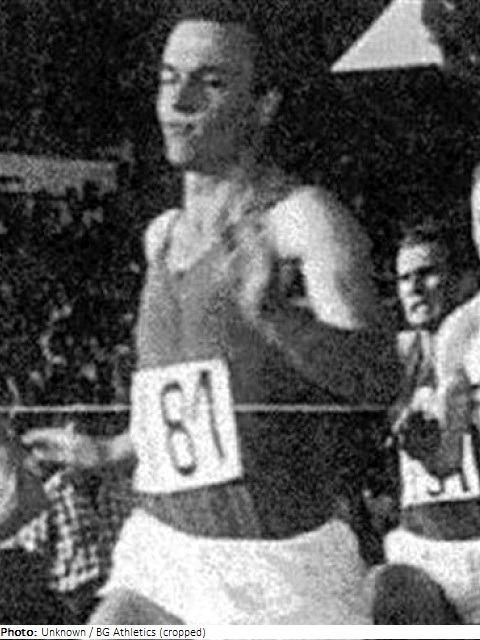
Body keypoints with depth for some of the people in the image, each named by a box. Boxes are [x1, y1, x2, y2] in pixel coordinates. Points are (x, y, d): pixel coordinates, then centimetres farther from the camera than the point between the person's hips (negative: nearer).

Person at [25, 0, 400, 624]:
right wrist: (106, 451, 37)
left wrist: (269, 314, -42)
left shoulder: (303, 218, -9)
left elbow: (380, 375, -25)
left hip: (284, 560, -6)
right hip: (163, 551, 6)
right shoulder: (163, 237, 14)